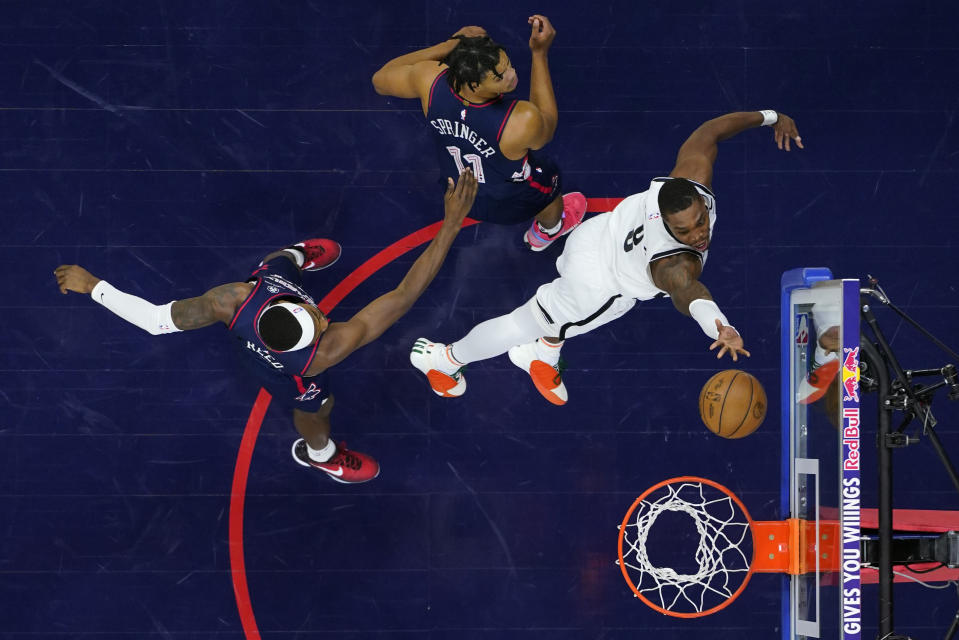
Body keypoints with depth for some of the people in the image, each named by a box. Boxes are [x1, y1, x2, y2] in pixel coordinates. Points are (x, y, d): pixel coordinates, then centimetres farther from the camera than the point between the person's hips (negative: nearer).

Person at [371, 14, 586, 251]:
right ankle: (548, 231, 65)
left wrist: (449, 45, -11)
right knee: (550, 175, 31)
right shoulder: (523, 121, -45)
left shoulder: (430, 77, -35)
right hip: (511, 204, -4)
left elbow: (380, 80, -11)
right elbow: (547, 128, -18)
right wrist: (540, 53, -23)